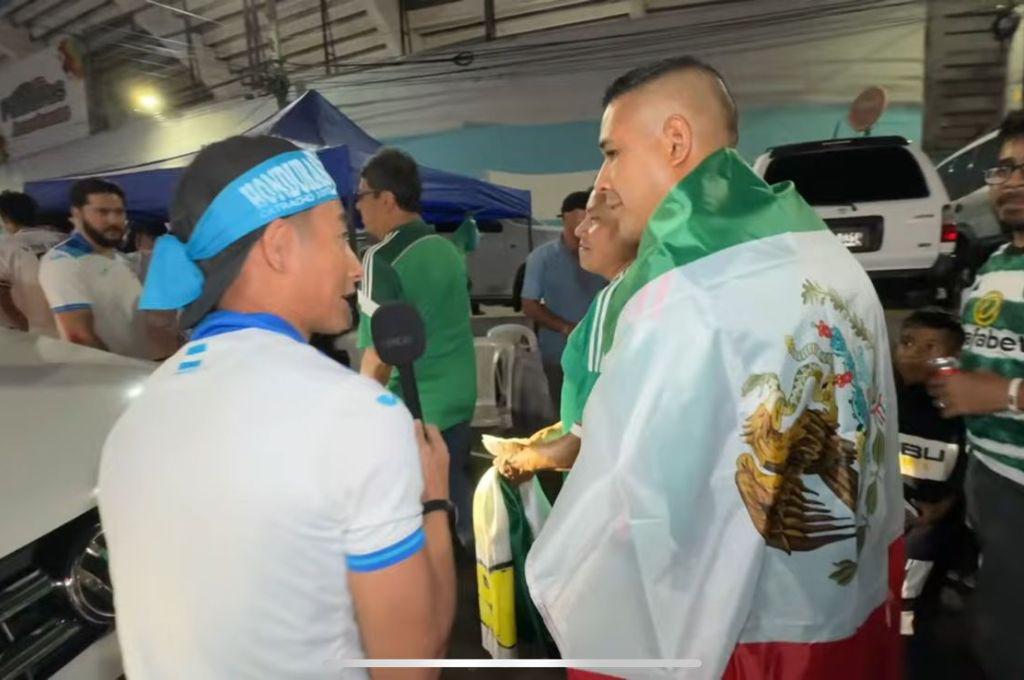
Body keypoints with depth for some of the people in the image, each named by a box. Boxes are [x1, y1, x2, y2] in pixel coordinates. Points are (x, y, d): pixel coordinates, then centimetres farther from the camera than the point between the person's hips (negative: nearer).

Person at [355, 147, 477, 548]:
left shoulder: (381, 258, -15)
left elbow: (379, 353, -19)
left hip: (412, 408, -7)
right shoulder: (447, 249, 8)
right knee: (456, 485, 19)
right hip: (460, 398, 7)